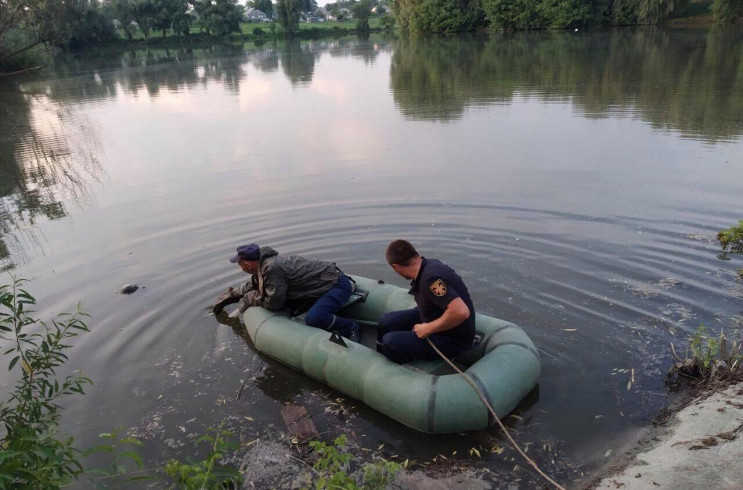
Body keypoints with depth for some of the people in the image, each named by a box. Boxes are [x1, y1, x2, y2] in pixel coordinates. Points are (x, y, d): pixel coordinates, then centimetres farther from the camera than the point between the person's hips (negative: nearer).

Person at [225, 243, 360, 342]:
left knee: (313, 318, -30)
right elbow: (253, 284, 26)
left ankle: (350, 328, -7)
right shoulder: (264, 263, 6)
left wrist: (250, 297, -2)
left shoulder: (271, 268, -24)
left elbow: (273, 303, -17)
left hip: (337, 285, -10)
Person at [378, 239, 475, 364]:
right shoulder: (428, 264, -5)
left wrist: (428, 329, -27)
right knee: (386, 321, 6)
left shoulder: (430, 278, -32)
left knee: (390, 342, -21)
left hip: (453, 340, -9)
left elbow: (461, 312, -40)